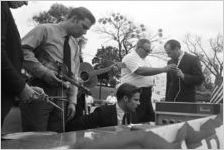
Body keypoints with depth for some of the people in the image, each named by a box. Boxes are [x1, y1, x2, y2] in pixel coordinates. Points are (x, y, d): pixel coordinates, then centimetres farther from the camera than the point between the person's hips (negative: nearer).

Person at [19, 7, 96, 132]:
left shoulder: (75, 46, 20)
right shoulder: (45, 30, 1)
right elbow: (22, 50, -11)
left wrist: (72, 101, 9)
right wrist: (44, 72, -18)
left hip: (62, 95, 6)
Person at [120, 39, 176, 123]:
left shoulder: (143, 59, 19)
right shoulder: (130, 57, -11)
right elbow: (141, 71, -26)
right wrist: (163, 69, -28)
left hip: (145, 93, 9)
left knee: (150, 120, 8)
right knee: (136, 122, -5)